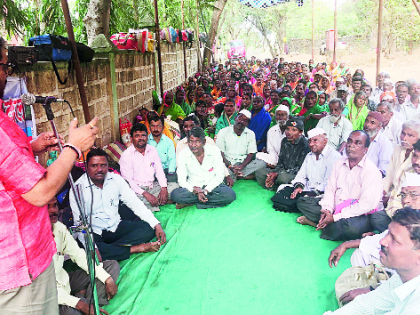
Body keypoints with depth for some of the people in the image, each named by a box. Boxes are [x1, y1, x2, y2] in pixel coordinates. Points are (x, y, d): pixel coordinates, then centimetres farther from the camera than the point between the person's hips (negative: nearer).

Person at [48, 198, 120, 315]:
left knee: (112, 265, 3)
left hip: (64, 280, 8)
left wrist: (107, 279, -3)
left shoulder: (59, 228, -2)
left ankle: (83, 296, -13)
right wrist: (79, 304, -28)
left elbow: (78, 255, 6)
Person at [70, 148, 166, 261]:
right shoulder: (78, 188, -12)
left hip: (116, 227, 4)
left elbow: (135, 203, -2)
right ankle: (135, 248, -22)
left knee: (148, 229, -16)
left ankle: (110, 249, -25)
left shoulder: (116, 179, -1)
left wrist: (157, 225, -12)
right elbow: (80, 223, -16)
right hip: (94, 233, -4)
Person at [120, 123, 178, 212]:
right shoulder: (126, 155, -8)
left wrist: (164, 188, -10)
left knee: (174, 186, -12)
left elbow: (159, 171, 9)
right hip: (137, 189, -5)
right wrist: (145, 194, -25)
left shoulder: (152, 150, 9)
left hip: (152, 186, 5)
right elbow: (128, 181, -14)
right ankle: (159, 201, -21)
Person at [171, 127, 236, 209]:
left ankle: (190, 202, -20)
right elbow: (182, 181, -8)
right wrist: (196, 191, -25)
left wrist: (205, 191, -19)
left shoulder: (214, 150, -9)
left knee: (230, 195, -31)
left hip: (212, 186, 1)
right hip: (193, 188, 0)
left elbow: (220, 176, -7)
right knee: (175, 194, -30)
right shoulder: (183, 154, -7)